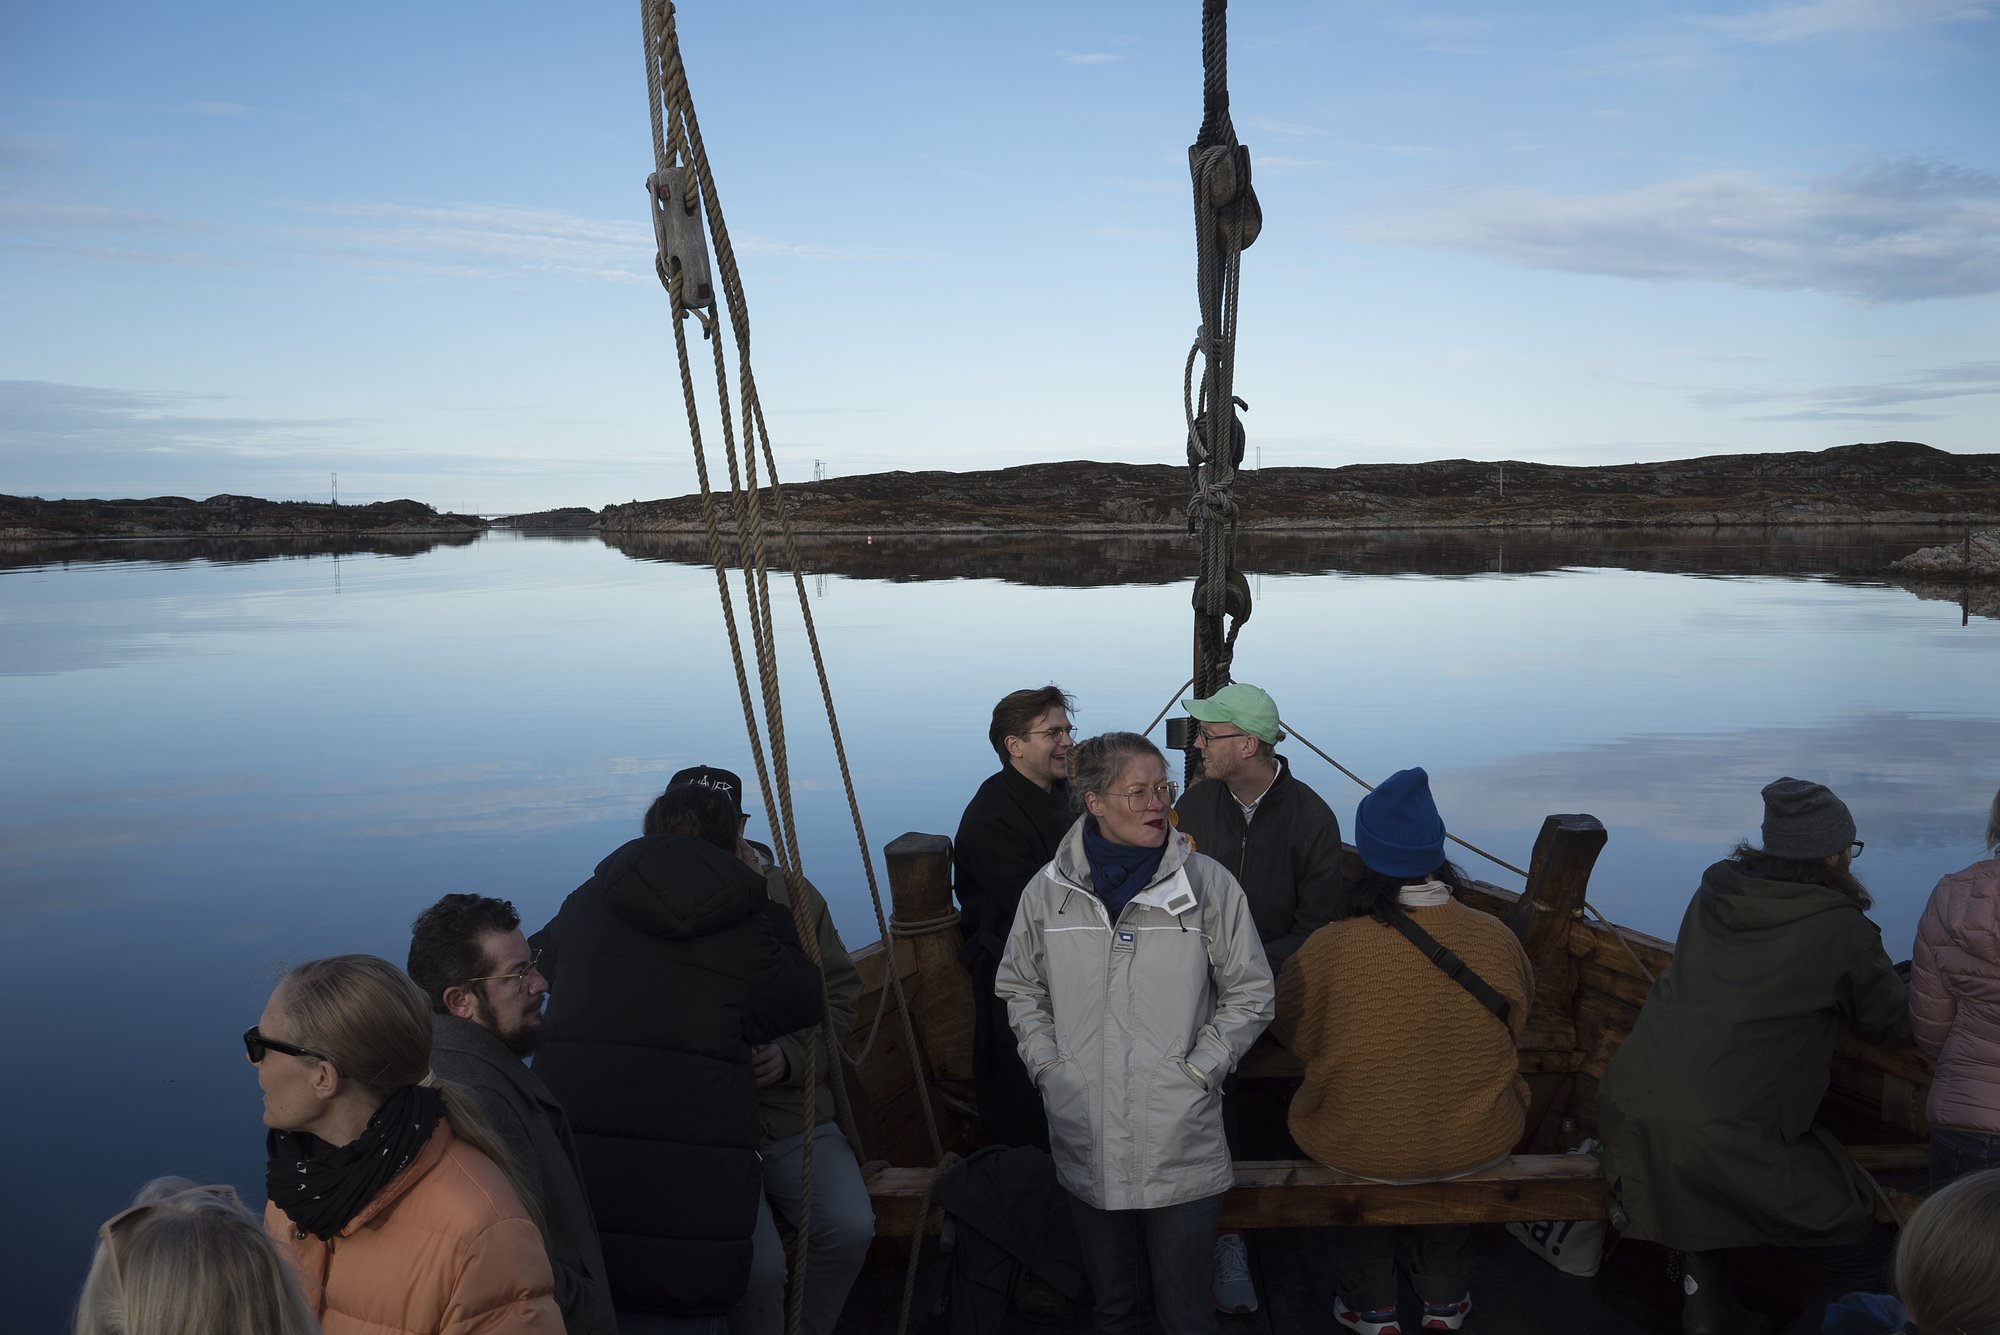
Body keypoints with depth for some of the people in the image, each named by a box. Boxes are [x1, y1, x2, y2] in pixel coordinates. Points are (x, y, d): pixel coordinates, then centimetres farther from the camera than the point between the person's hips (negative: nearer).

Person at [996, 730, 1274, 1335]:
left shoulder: (1208, 883, -5)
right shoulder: (1049, 889, 0)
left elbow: (1249, 994, 2)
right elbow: (1020, 988, 14)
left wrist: (1197, 1071, -6)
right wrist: (1046, 1066, 3)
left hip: (1180, 1143, -2)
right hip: (1084, 1141, 2)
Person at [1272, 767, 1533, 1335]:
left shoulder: (1329, 947, -25)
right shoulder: (1496, 937, -17)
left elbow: (1290, 1030, -5)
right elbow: (1515, 1024, 3)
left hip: (1357, 1151, -2)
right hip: (1478, 1147, 2)